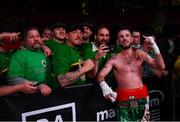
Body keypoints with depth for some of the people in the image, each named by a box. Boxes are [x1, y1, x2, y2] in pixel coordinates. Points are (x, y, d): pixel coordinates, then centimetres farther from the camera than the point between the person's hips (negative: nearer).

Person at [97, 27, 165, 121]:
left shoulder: (140, 54, 10)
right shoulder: (114, 60, 4)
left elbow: (161, 66, 5)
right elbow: (100, 75, -7)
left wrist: (154, 47, -5)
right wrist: (104, 87, -29)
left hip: (142, 98, 2)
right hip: (124, 100, -2)